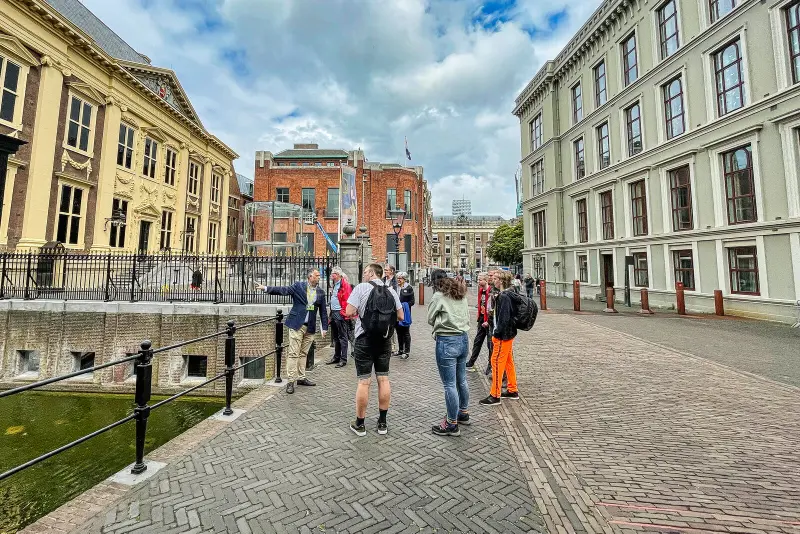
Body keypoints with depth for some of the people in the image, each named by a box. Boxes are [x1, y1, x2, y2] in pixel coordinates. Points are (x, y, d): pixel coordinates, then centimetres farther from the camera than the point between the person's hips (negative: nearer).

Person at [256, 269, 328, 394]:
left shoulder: (320, 292, 7)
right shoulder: (298, 286, -3)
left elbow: (323, 311, 9)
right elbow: (283, 290, -13)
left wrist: (325, 327, 7)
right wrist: (266, 288, -26)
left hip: (310, 327, 4)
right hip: (296, 325, -4)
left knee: (303, 354, 13)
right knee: (293, 354, -2)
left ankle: (301, 378, 24)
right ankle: (291, 381, 6)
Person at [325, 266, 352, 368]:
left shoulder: (345, 284, -11)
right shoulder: (335, 285, 18)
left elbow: (347, 300, -17)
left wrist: (343, 312, -19)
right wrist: (331, 313, 19)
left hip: (340, 314, -10)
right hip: (333, 313, 10)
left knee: (342, 337, -2)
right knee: (335, 337, 16)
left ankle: (343, 359, 4)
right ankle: (336, 357, 27)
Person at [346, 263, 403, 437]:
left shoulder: (361, 287, -9)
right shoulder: (391, 290, 4)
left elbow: (349, 312, -16)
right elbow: (400, 316, 4)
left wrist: (359, 311, 5)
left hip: (365, 340, -4)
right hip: (384, 340, 4)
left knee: (364, 381, 3)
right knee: (383, 379, 11)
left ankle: (359, 424, 16)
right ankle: (382, 422, 22)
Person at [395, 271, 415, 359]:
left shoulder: (409, 288, -4)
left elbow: (412, 301, -5)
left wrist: (404, 305, -16)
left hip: (405, 313, -4)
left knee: (406, 333, 2)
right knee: (399, 332, 12)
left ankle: (407, 351, 9)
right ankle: (400, 350, 24)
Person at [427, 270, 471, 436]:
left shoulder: (439, 296, -12)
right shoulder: (462, 296, 6)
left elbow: (430, 319, -2)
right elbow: (467, 318, 14)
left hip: (446, 342, -7)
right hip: (463, 339, 7)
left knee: (450, 385, 2)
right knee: (462, 380, 21)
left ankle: (452, 424, 13)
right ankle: (463, 413, 38)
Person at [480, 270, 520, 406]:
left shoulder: (504, 297, -21)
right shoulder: (508, 294, 10)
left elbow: (504, 318, -25)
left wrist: (496, 334, -18)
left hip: (504, 335, -10)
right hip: (509, 333, 10)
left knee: (497, 362, -3)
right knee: (508, 362, 18)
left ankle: (495, 395, 6)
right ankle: (512, 390, 31)